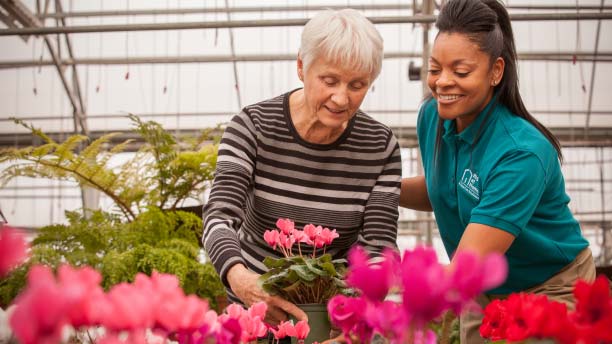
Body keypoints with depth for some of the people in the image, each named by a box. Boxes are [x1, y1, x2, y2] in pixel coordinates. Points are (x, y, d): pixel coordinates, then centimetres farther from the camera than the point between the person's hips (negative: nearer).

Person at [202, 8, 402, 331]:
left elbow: (379, 245, -10)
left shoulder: (381, 147, -8)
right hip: (256, 304, 0)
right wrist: (241, 279, -41)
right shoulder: (252, 127, -13)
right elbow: (219, 218, -21)